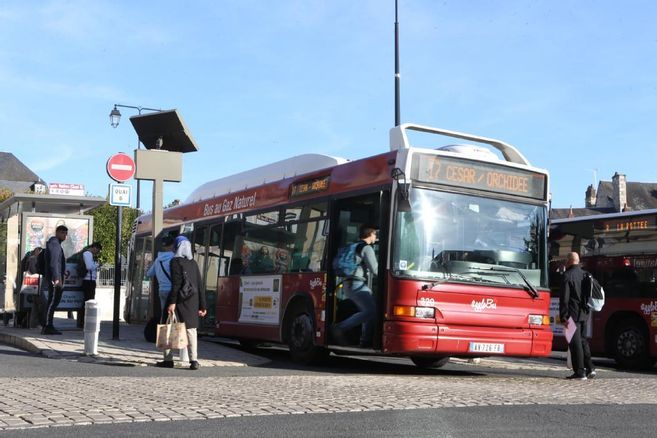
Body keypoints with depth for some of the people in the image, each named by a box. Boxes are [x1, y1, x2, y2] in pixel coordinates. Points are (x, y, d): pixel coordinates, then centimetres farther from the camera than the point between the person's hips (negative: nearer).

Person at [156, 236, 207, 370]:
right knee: (191, 329, 5)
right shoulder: (193, 263, 12)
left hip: (180, 300, -5)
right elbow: (199, 285, 10)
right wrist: (202, 306, 13)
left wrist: (172, 302, -16)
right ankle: (194, 360, -3)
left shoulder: (176, 261, -5)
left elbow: (176, 283, -14)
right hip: (192, 302, 5)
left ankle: (168, 360, 7)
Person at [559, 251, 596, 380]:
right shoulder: (585, 275, 12)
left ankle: (580, 372, -2)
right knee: (583, 341, 18)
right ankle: (590, 368, 15)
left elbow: (564, 298, -15)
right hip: (584, 313, 8)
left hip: (573, 314, -7)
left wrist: (563, 317, -14)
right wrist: (586, 309, 19)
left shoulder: (568, 276, -12)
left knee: (575, 343, -3)